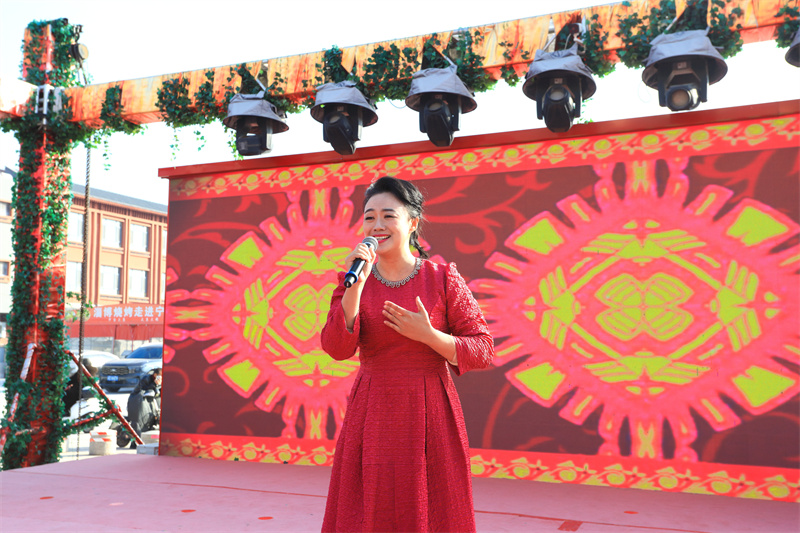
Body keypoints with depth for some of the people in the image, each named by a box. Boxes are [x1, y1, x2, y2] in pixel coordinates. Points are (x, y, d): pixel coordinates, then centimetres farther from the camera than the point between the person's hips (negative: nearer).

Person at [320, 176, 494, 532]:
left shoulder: (442, 277, -2)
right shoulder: (353, 282, 4)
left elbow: (483, 351, -4)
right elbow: (337, 349, -11)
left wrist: (427, 335, -16)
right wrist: (357, 284, -19)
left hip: (430, 415, -1)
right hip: (372, 419, 2)